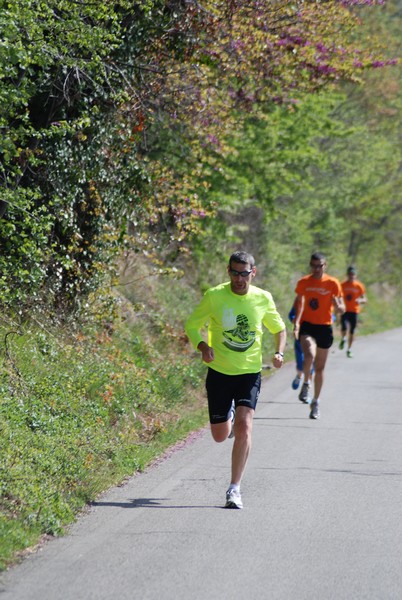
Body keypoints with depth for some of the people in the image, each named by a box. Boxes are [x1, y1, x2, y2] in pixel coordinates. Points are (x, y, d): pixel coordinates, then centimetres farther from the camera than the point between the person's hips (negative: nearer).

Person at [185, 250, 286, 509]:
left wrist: (279, 353, -5)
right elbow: (192, 325, 2)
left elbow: (279, 328, 14)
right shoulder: (214, 296, -8)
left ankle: (234, 489, -11)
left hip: (250, 373, 0)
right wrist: (203, 347, -18)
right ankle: (228, 414, 49)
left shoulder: (263, 299, -3)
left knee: (244, 426, -19)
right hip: (219, 372, 1)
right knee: (220, 436, 10)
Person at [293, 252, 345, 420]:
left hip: (324, 327, 1)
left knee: (320, 367, 8)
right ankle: (305, 385, -5)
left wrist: (337, 306, -24)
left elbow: (342, 309, 0)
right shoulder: (304, 282, 2)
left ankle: (315, 402, 22)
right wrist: (296, 322, 4)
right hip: (307, 326, -1)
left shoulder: (333, 283, -2)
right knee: (309, 355, -29)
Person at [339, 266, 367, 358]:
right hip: (345, 311, -1)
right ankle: (343, 339, 11)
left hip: (354, 311, 1)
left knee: (352, 331, 4)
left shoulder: (359, 286, 2)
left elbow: (364, 300, 3)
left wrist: (360, 300, -19)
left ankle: (349, 350, 15)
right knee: (344, 328, -21)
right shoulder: (342, 285, 1)